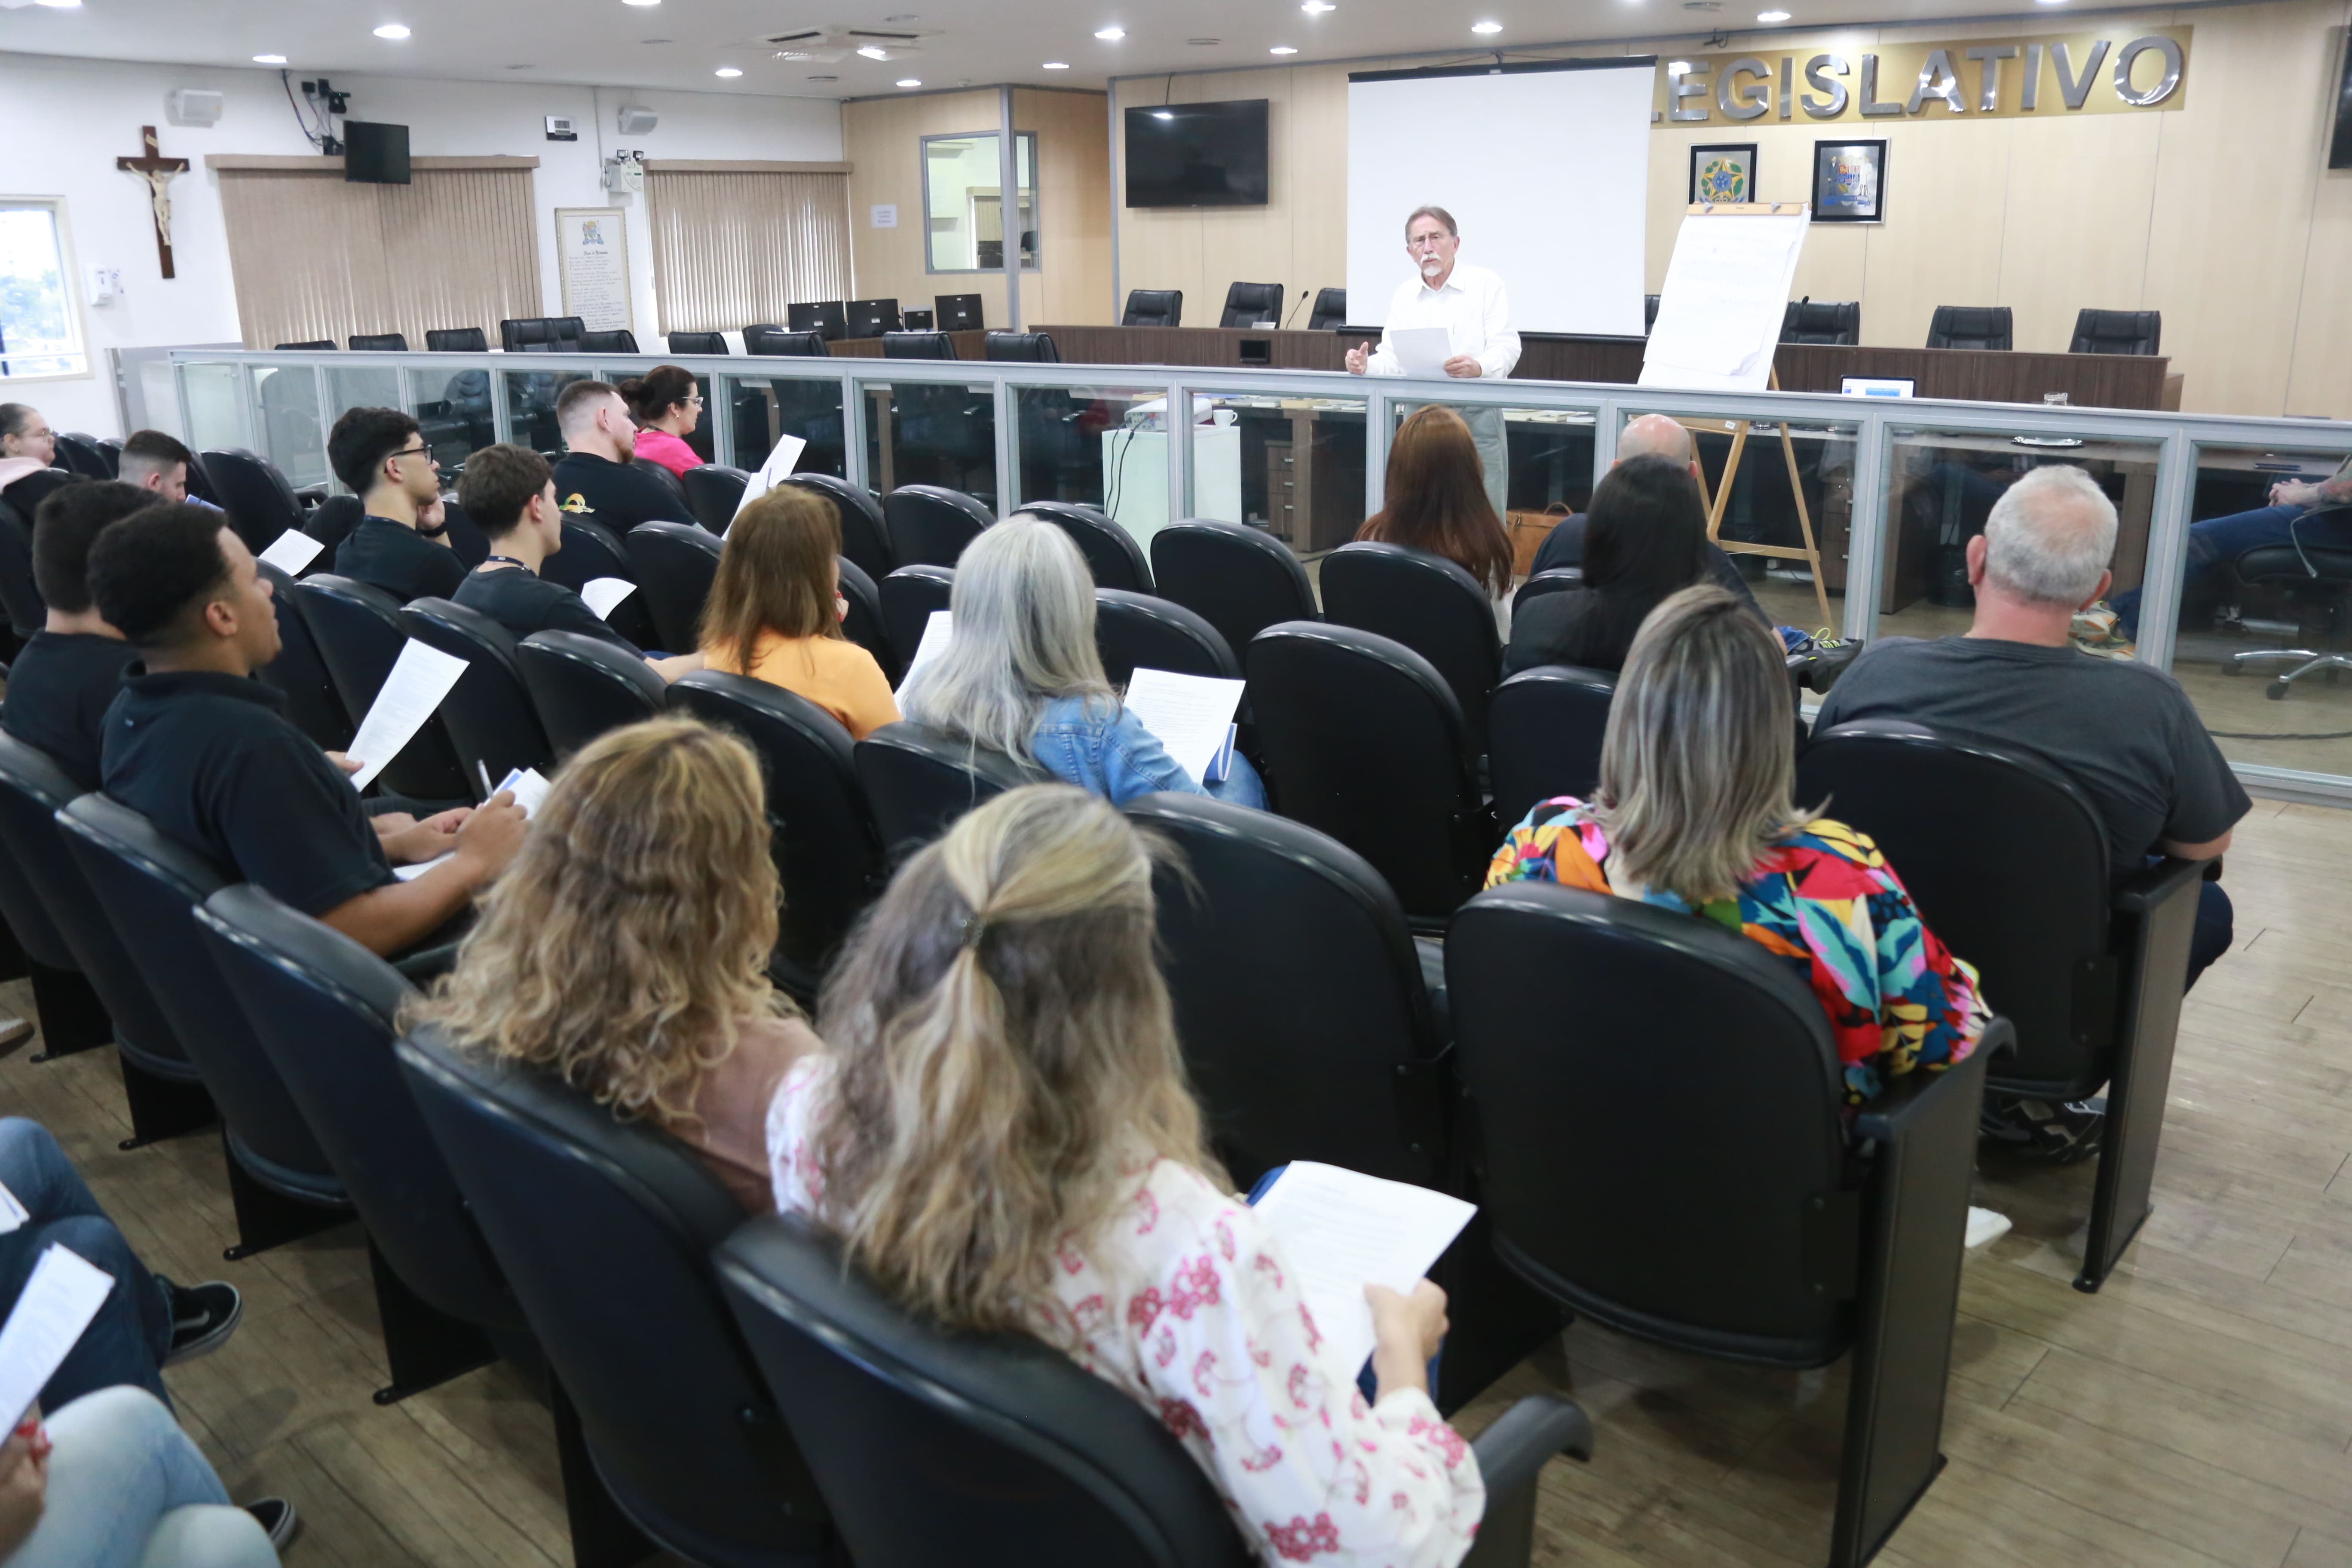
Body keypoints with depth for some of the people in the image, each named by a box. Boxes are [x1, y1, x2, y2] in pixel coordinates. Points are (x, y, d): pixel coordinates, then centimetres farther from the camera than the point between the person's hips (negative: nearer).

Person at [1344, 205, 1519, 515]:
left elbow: (1505, 347, -9)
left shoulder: (1486, 285, 0)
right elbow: (1392, 360, 11)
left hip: (1476, 416, -4)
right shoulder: (1404, 295, 12)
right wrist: (1365, 366, -12)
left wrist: (1478, 367, -30)